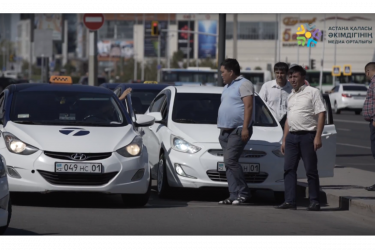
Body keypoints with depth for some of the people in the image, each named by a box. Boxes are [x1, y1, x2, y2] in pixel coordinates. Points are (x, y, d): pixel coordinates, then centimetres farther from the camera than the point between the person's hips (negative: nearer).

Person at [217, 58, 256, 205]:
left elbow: (248, 106, -15)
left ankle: (244, 193, -13)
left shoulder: (244, 84, -6)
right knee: (229, 163, 3)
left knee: (230, 160, -18)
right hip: (226, 131, 9)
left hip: (238, 131, -9)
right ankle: (234, 196, 3)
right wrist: (222, 128, 20)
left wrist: (245, 128, -22)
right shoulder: (228, 86, 23)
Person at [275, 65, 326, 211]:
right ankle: (290, 201, -1)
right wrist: (284, 140, 17)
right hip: (292, 136, 7)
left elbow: (321, 114, -8)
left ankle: (314, 202, 2)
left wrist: (318, 137, -16)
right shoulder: (291, 96, 20)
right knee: (289, 169, -1)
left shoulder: (313, 92, -1)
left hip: (308, 135, -7)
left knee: (311, 170, -3)